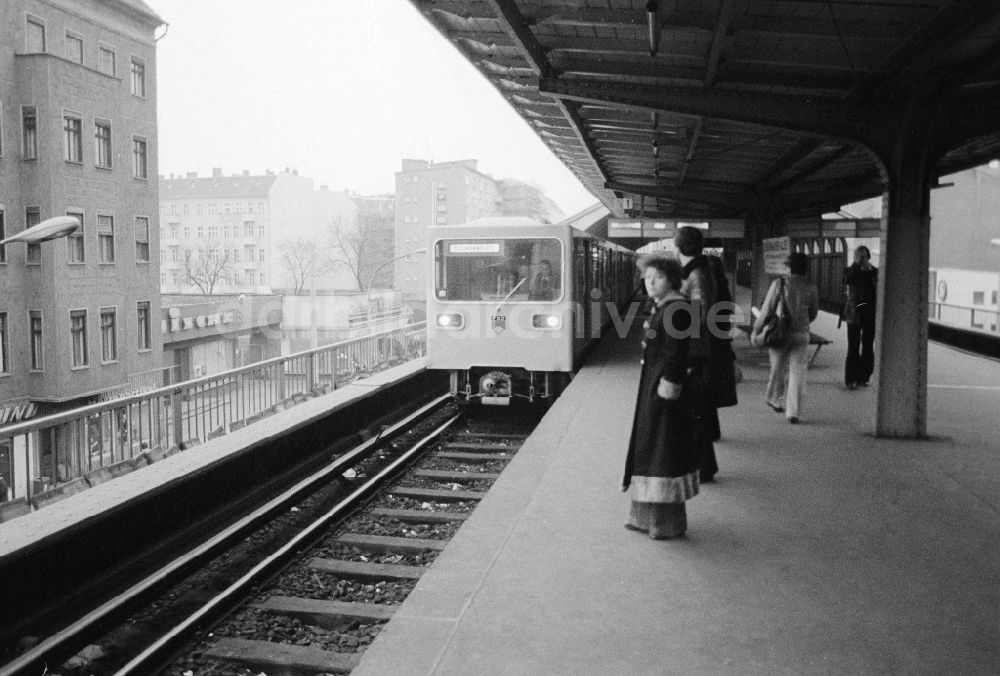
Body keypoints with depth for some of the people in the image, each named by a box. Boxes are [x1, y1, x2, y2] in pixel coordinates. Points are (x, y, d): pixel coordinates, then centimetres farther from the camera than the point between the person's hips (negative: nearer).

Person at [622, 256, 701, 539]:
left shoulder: (676, 309, -17)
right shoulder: (658, 306, 12)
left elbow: (675, 355, -21)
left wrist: (668, 387, -22)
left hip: (665, 390, -10)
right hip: (651, 387, 10)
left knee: (665, 449, -2)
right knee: (649, 449, 16)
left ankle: (670, 523, 10)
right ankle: (649, 516, 27)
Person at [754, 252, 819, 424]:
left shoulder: (779, 284, -9)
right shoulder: (811, 287, 0)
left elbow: (767, 310, -9)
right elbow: (813, 313, 11)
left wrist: (756, 328, 2)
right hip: (801, 335, 1)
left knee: (778, 369, 17)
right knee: (797, 374, 4)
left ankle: (775, 400, 36)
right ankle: (793, 412, 0)